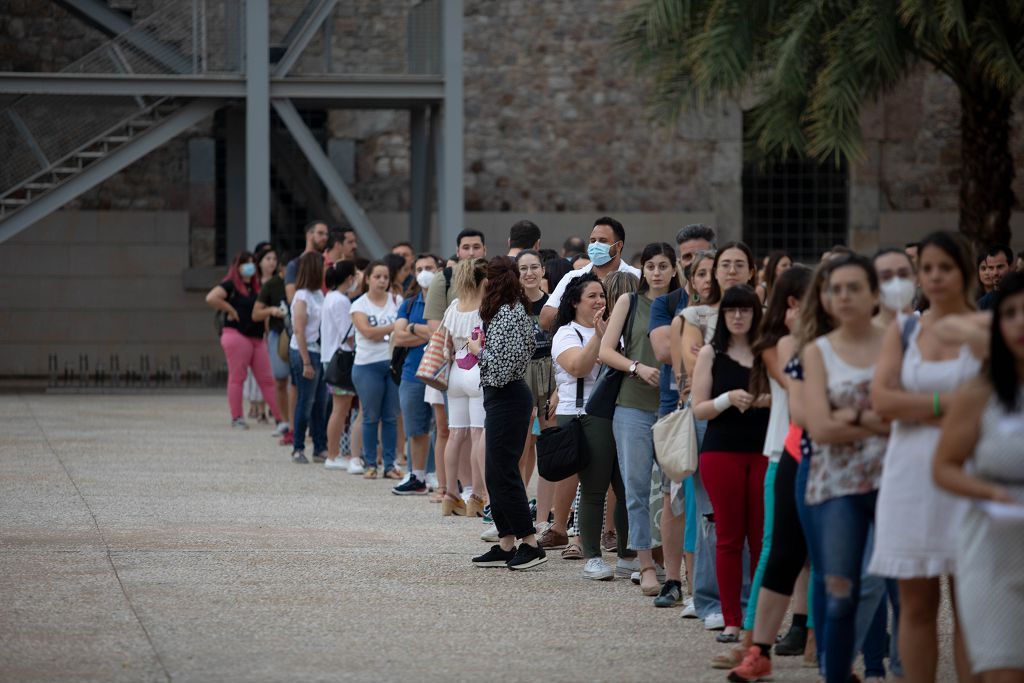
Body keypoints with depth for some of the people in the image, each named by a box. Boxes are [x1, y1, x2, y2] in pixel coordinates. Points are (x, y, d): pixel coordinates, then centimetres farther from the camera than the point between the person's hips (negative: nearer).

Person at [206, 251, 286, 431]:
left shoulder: (256, 287, 18)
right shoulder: (231, 285, -3)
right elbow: (211, 298, -18)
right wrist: (230, 310, -12)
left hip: (257, 339, 7)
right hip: (236, 335, -7)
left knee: (267, 379, 2)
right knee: (237, 377, -2)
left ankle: (280, 418, 0)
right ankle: (236, 418, 2)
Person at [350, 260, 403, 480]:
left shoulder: (396, 301, 9)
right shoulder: (360, 305, 2)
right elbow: (368, 332, -11)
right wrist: (394, 327, -15)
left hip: (394, 363, 2)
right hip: (368, 365, -2)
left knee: (391, 417, 4)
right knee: (371, 417, 3)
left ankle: (389, 464, 9)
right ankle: (370, 464, 10)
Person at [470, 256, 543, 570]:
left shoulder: (508, 313, -17)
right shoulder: (510, 310, 13)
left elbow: (504, 362, -22)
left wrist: (478, 350, -8)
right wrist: (481, 349, 7)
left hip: (506, 399, -10)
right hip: (501, 397, 10)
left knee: (504, 472, -7)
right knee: (496, 473, 11)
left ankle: (531, 544, -5)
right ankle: (506, 545, 14)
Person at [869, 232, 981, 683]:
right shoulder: (902, 331, 11)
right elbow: (882, 400, -3)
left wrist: (916, 409, -10)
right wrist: (946, 401, -11)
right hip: (911, 476, 3)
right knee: (916, 602, 4)